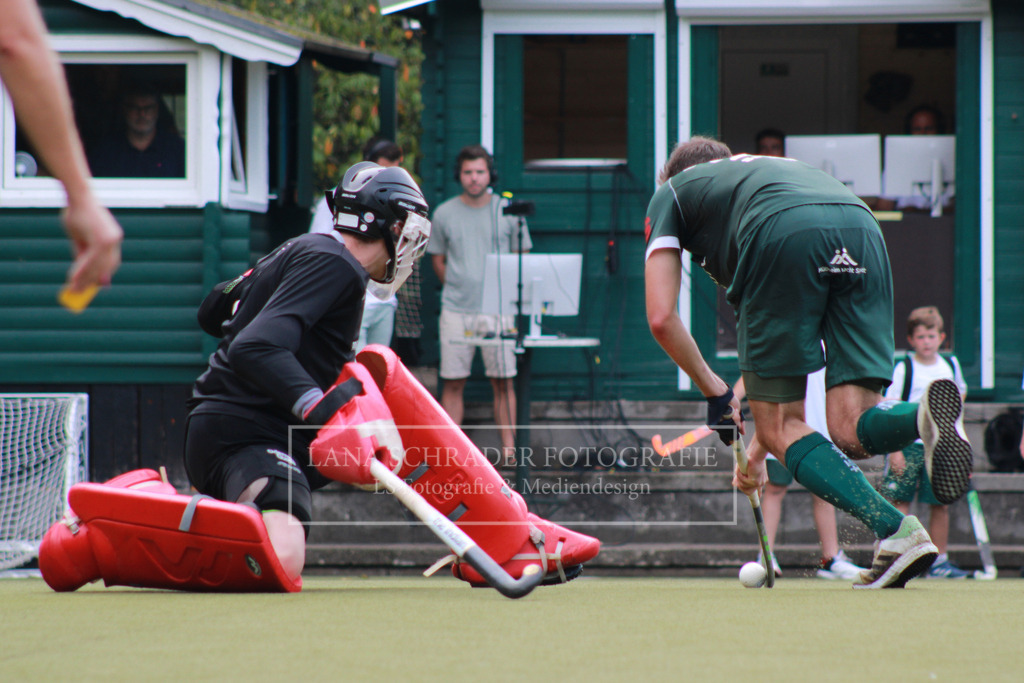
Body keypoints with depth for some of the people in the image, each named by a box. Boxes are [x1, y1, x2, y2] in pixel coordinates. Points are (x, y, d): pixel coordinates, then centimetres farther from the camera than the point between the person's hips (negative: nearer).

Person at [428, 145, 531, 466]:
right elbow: (438, 260, 15)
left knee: (503, 381, -2)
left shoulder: (508, 212, 5)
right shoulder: (444, 214, 7)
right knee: (453, 382, 0)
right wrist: (457, 288, 6)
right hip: (456, 310, 1)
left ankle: (509, 449, 0)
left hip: (499, 309, -1)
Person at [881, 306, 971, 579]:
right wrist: (894, 449, -15)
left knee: (940, 505, 5)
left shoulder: (950, 365, 8)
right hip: (907, 444, -4)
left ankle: (939, 560, 14)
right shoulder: (904, 369, -6)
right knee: (900, 502, -7)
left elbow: (959, 392, 27)